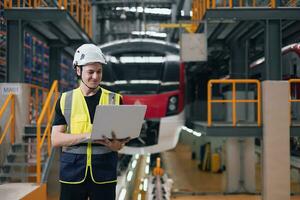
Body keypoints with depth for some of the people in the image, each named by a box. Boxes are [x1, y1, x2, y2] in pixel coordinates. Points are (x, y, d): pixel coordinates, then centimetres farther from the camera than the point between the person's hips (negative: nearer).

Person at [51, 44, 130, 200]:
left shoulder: (114, 99, 5)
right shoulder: (65, 100, 5)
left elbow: (122, 137, 6)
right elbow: (55, 139, -2)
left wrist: (117, 145, -19)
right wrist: (88, 136, -18)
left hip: (104, 175, 0)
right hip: (72, 173, 0)